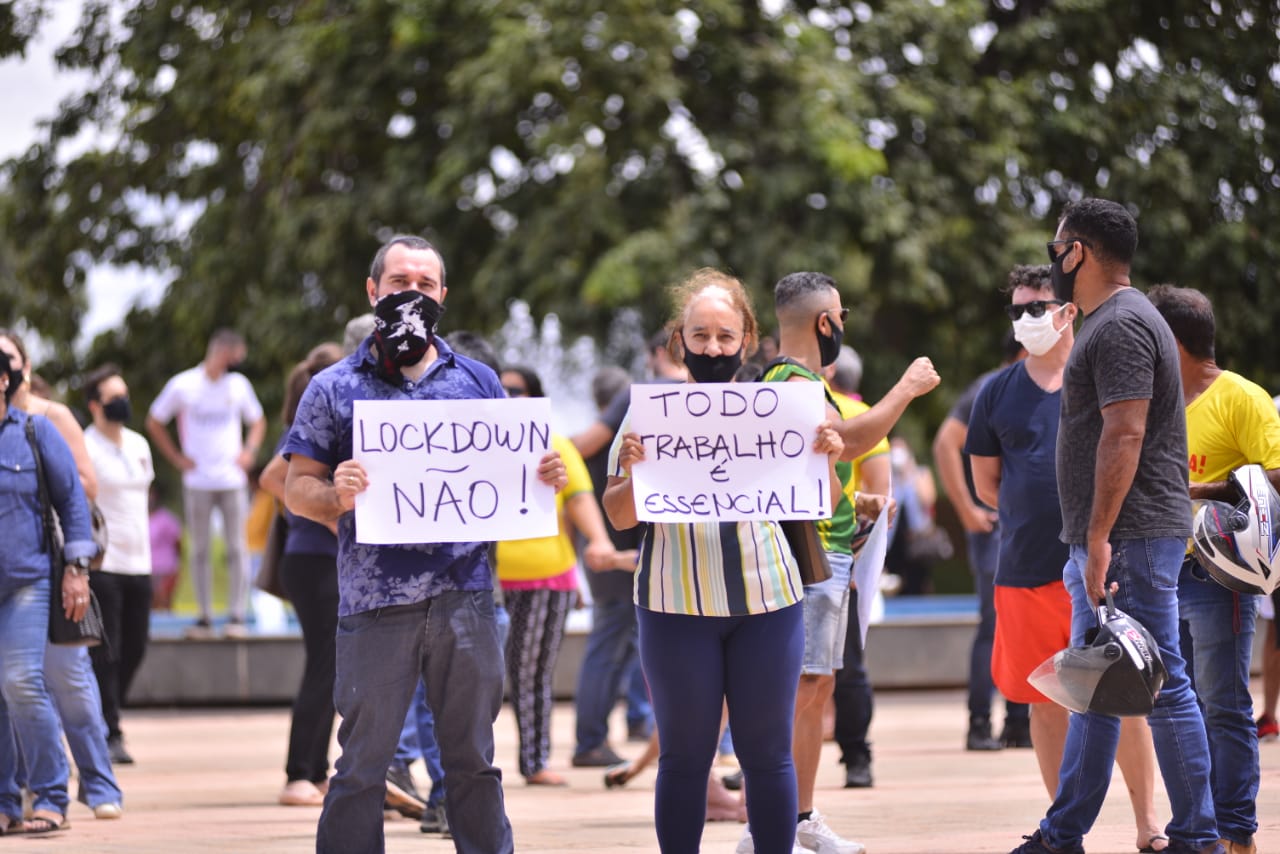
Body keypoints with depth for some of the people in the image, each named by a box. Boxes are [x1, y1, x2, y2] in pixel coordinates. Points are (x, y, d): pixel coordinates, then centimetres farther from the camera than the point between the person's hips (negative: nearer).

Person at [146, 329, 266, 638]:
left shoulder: (239, 385, 6)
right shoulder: (182, 386, -1)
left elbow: (257, 420, 22)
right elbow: (154, 422, 9)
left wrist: (249, 451, 5)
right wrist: (176, 458, 2)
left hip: (232, 480, 1)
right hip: (197, 482, -1)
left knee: (237, 549, -3)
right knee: (200, 551, 2)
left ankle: (237, 616, 0)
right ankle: (205, 617, 7)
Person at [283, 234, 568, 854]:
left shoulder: (477, 381, 13)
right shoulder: (334, 389, 6)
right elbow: (297, 489, 4)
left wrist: (544, 477, -4)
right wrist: (335, 496, -18)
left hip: (464, 596, 2)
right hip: (374, 604, -2)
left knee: (473, 761, 8)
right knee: (362, 766, 0)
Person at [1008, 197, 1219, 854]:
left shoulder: (1122, 326, -15)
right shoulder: (1108, 323, 19)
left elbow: (1124, 435, -23)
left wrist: (1100, 537, -25)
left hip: (1131, 538, -11)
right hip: (1108, 540, 11)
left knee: (1161, 687, -7)